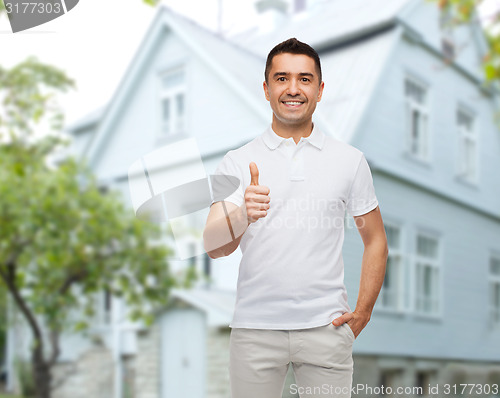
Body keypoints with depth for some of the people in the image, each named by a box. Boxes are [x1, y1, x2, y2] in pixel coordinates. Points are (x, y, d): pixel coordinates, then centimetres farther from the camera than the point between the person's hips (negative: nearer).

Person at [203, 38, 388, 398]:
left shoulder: (350, 160, 5)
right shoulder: (238, 162, 2)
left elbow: (375, 241, 11)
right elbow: (213, 246, -9)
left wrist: (362, 313, 2)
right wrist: (243, 215, -29)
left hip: (326, 327, 1)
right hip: (255, 327, 0)